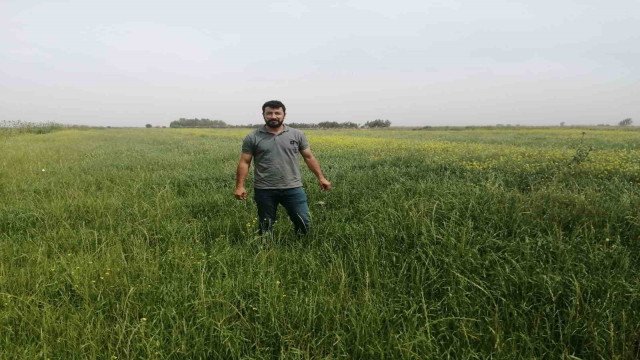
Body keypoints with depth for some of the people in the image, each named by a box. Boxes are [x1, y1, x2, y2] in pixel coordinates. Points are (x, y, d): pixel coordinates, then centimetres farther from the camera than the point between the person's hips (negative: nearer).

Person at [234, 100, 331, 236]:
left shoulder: (297, 135, 5)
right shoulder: (252, 137, 1)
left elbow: (309, 157, 9)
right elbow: (244, 163, 1)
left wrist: (321, 177, 5)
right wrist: (240, 186, -7)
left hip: (292, 188, 1)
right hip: (264, 190, 0)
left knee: (303, 223, 3)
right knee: (265, 227, 11)